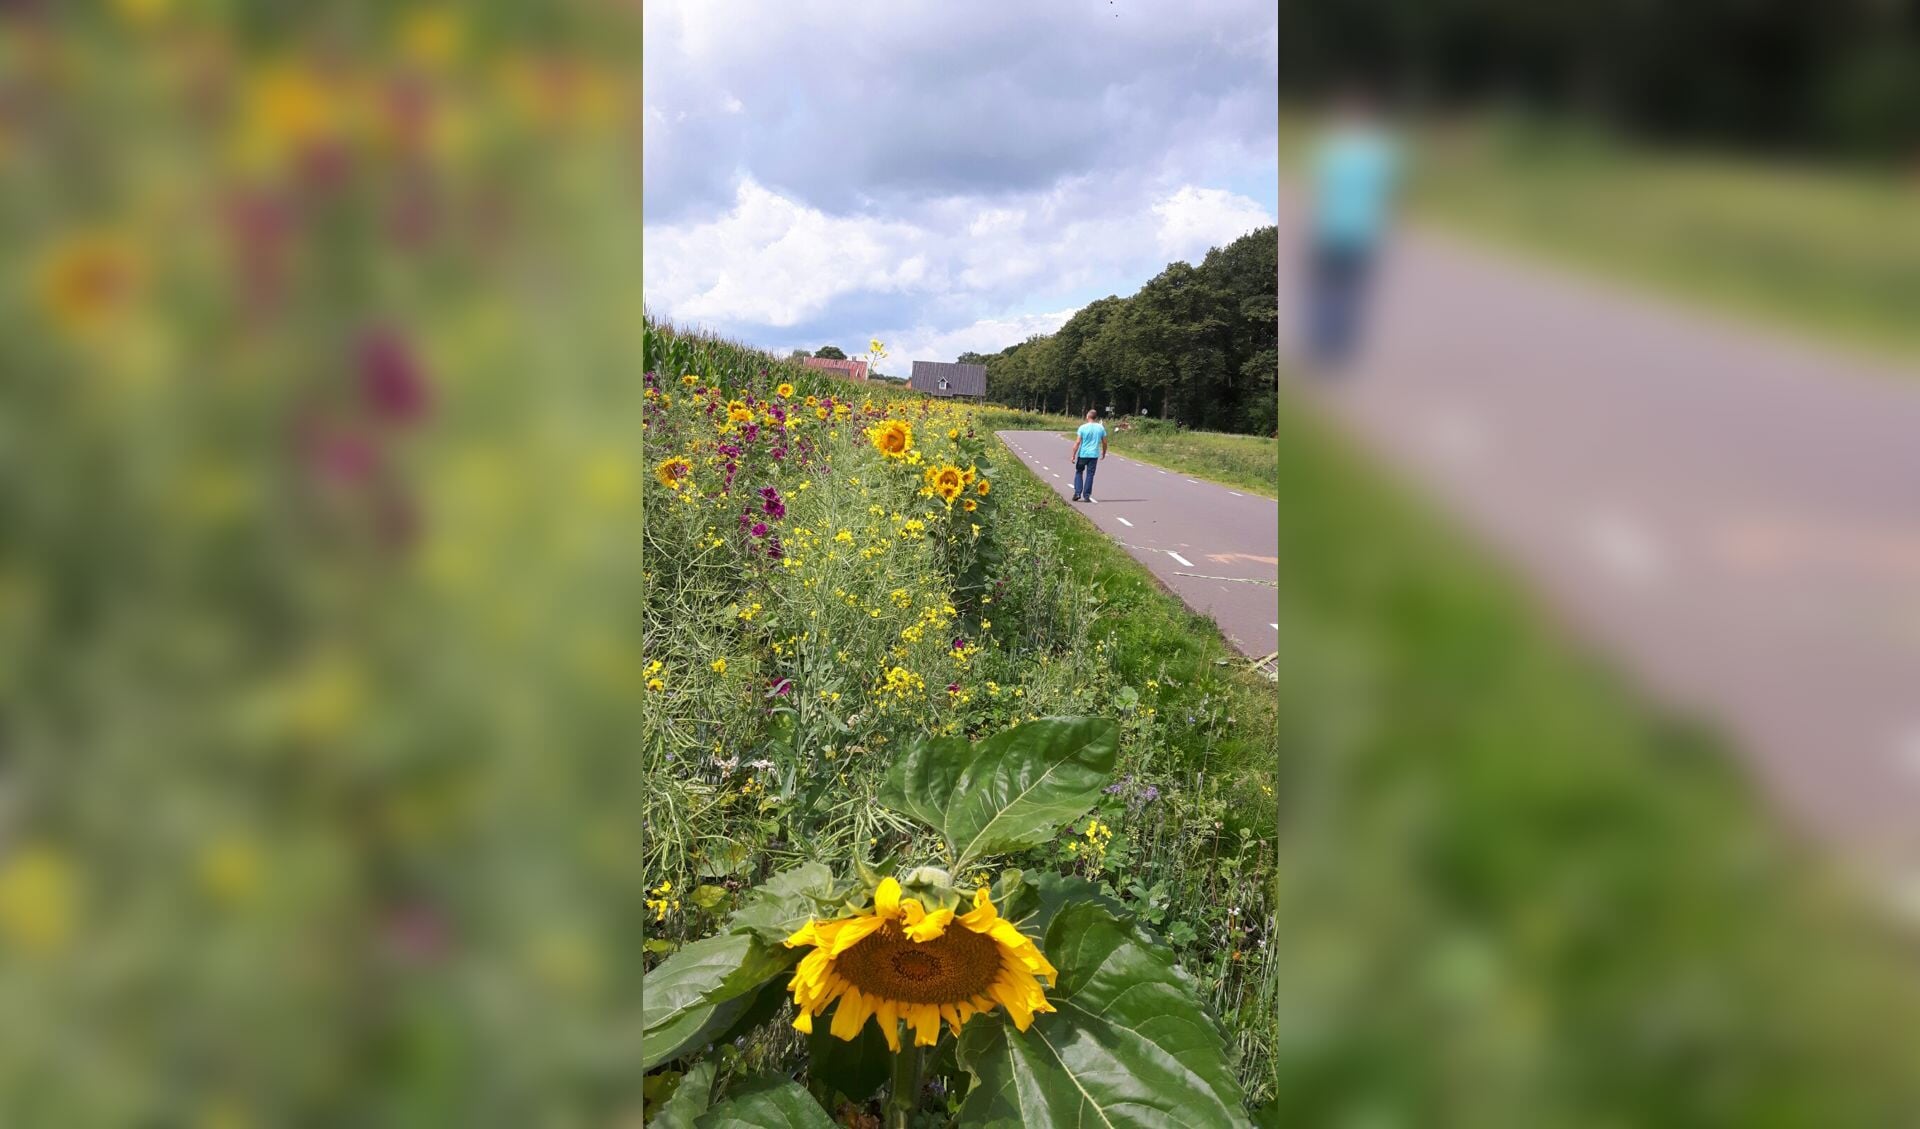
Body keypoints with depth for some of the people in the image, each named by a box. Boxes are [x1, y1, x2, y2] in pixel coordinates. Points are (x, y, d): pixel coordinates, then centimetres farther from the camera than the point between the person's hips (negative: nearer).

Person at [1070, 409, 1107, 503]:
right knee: (1090, 475, 6)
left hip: (1083, 454, -2)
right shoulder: (1101, 427, 0)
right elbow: (1104, 443, 6)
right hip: (1094, 455, 2)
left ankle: (1077, 493, 5)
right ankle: (1086, 496, 5)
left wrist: (1073, 455, -5)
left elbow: (1077, 442, -10)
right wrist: (1104, 453, 22)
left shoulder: (1083, 427, -8)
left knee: (1079, 472, 14)